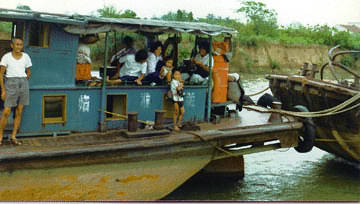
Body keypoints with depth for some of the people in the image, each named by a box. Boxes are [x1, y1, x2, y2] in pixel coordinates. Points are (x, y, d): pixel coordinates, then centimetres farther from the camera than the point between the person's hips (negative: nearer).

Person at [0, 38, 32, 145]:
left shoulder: (26, 57, 6)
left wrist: (23, 84, 9)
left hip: (23, 84, 3)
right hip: (11, 84, -3)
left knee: (19, 112, 4)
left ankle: (13, 137, 13)